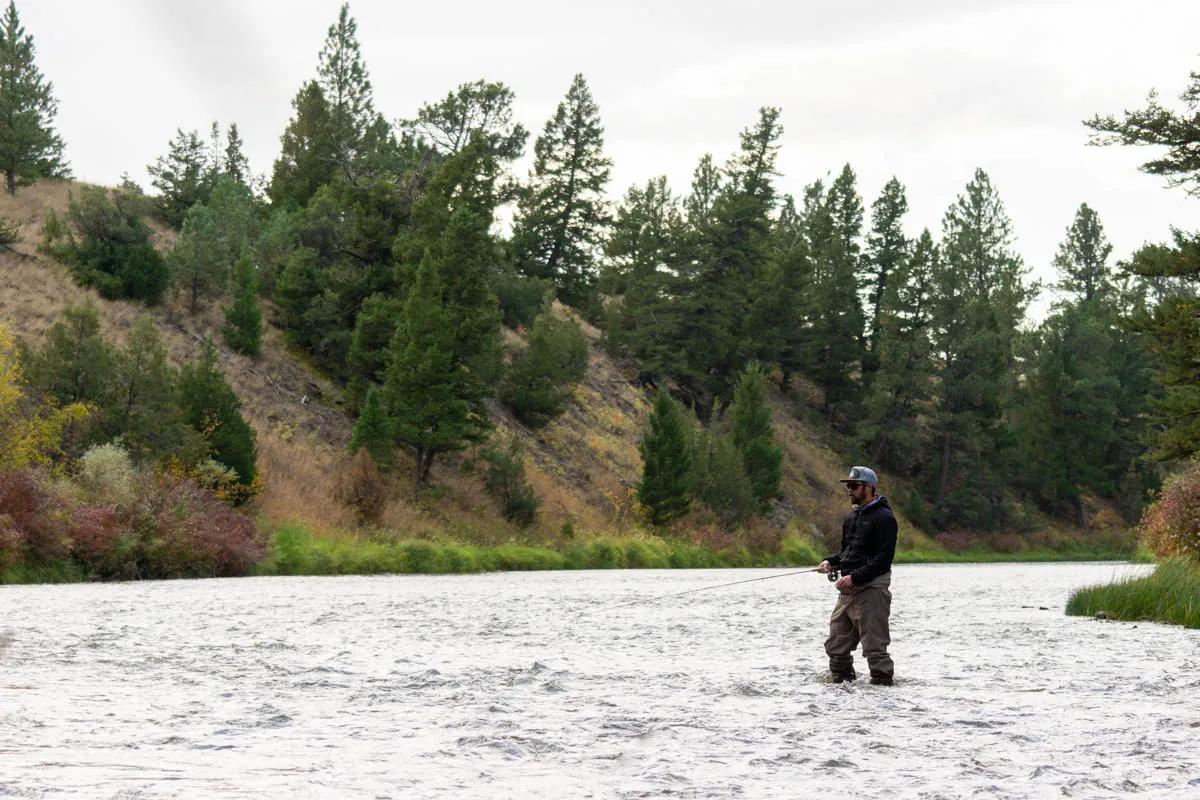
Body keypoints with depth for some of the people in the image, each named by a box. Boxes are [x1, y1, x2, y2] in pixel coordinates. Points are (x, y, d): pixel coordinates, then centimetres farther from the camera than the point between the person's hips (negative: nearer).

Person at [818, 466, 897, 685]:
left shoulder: (883, 518, -10)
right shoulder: (851, 518, 18)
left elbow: (883, 559, -16)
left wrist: (855, 577, -21)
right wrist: (831, 562, 6)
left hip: (871, 588, -9)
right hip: (848, 590, 9)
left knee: (874, 645, -8)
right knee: (836, 644, 10)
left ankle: (882, 683, -3)